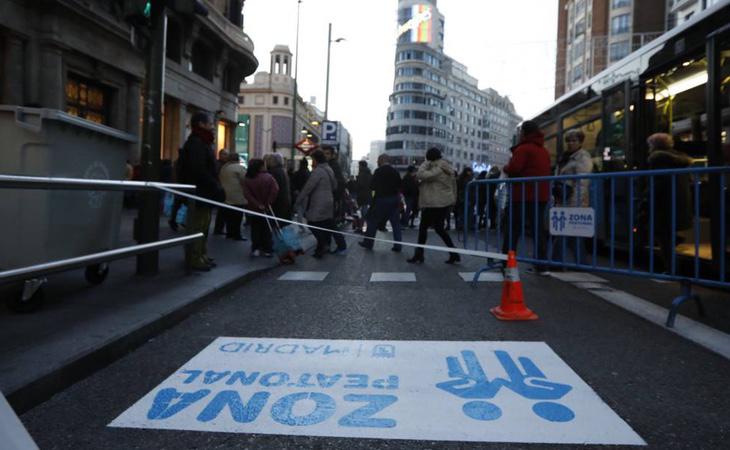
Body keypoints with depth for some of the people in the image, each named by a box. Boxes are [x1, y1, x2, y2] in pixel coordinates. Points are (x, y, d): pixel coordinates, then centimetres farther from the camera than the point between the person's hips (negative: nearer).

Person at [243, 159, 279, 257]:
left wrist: (257, 204, -18)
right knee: (267, 229, 8)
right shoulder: (268, 177, -11)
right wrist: (269, 202, -13)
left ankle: (255, 249, 10)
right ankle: (267, 250, 9)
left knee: (255, 230, 11)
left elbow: (247, 194, -17)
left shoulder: (247, 180, -5)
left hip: (253, 209, 1)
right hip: (266, 208, -1)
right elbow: (275, 189, -21)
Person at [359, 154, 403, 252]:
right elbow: (399, 187, 11)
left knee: (373, 221, 8)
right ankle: (397, 246, 4)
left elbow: (372, 186, -8)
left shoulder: (378, 171, -8)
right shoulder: (395, 171, 8)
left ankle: (368, 243, 13)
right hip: (394, 199, 5)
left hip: (381, 199, -5)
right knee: (396, 223, 7)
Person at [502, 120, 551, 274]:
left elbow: (513, 168, -20)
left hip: (524, 195, -7)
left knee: (513, 229, 0)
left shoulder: (523, 148, -9)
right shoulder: (544, 151, 17)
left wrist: (506, 168, 1)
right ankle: (542, 265, 8)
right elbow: (546, 172, 20)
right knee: (539, 229, 9)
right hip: (541, 195, 7)